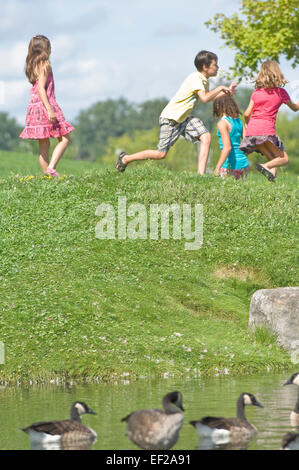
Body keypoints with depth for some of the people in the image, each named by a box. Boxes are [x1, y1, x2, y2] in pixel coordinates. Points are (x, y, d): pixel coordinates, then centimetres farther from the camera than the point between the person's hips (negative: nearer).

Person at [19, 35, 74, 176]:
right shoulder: (45, 64, -9)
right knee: (64, 138, -2)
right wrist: (50, 110, -21)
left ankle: (46, 172, 8)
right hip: (45, 104, -8)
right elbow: (41, 88, -16)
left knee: (44, 144, 9)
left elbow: (36, 88, 14)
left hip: (33, 106, 8)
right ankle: (51, 167, -16)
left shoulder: (32, 65, 14)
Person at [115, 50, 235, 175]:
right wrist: (219, 88, -19)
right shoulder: (195, 78, -21)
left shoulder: (204, 80, 8)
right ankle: (125, 158, 12)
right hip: (170, 118, -9)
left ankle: (200, 174, -13)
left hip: (184, 118, 9)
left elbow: (208, 97, 26)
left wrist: (226, 92, 13)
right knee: (161, 154, -6)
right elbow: (204, 98, -33)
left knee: (206, 137, -11)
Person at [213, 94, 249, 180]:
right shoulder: (239, 121, 12)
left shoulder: (222, 123, -9)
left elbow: (227, 147, -20)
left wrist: (217, 168, -22)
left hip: (230, 165, -7)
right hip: (244, 164, 7)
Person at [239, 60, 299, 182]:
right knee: (284, 159, 3)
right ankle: (265, 166, -24)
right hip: (266, 130, -5)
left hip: (251, 130, 5)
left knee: (273, 158, 17)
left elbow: (247, 114, 10)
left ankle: (272, 175, -9)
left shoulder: (256, 92, 14)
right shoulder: (281, 93, 6)